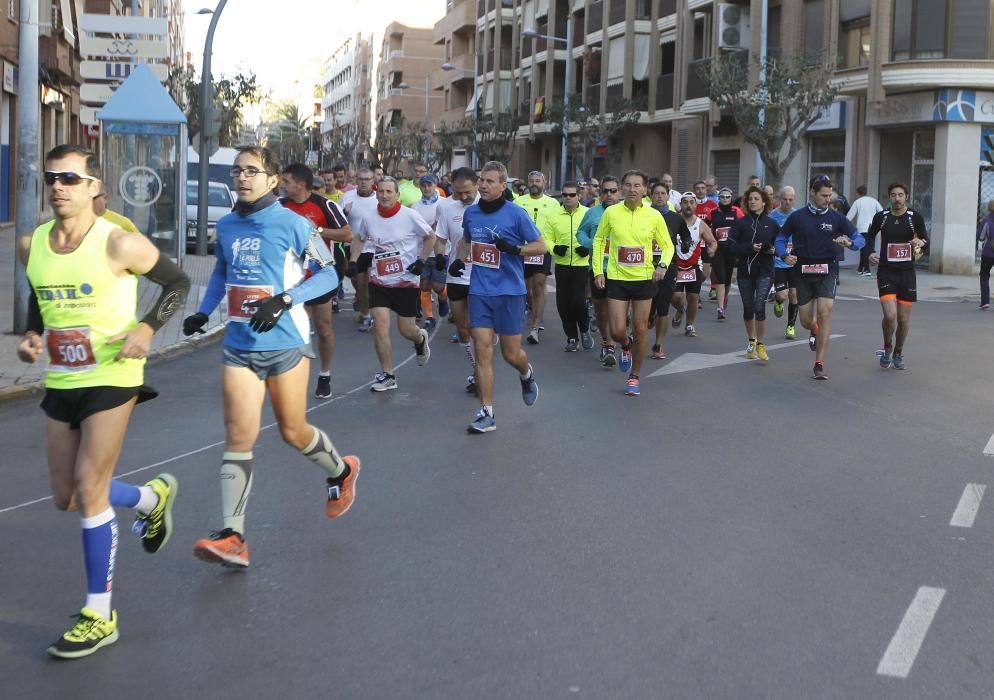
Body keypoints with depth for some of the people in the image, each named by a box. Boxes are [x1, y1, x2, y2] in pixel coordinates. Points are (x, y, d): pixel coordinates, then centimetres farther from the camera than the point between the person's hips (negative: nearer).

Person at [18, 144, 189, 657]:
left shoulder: (118, 244, -14)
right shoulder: (30, 246, 1)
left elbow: (178, 283, -4)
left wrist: (146, 329, -17)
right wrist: (32, 335, 2)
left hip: (111, 379, -6)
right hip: (60, 382, 6)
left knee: (89, 490, -9)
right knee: (66, 497, 12)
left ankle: (100, 616, 5)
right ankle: (152, 497, 43)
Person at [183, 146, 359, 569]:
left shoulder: (291, 224, -8)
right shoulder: (226, 226, 8)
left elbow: (328, 274, -6)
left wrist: (283, 300, -19)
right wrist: (203, 312, 9)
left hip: (284, 343, -4)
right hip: (239, 346, 4)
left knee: (293, 431, 9)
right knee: (238, 437, -6)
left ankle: (341, 471, 41)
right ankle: (232, 538, -8)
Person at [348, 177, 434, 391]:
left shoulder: (410, 216, -12)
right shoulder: (369, 219, -2)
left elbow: (430, 237, 1)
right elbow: (359, 239, 19)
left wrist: (421, 261, -7)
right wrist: (353, 261, 8)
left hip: (407, 281, -2)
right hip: (379, 281, 2)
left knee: (406, 330, 6)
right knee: (380, 326, -9)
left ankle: (420, 339, 45)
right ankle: (387, 375, 3)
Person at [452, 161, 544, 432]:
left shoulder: (516, 214, -8)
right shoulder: (470, 213, 5)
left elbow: (541, 246, -5)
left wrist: (514, 249, -21)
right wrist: (459, 259, 6)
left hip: (509, 291, -3)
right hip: (479, 291, 3)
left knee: (511, 353, 5)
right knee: (483, 351, -4)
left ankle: (526, 374, 42)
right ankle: (486, 414, 0)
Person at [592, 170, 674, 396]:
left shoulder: (654, 216, -4)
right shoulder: (611, 212, -3)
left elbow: (667, 245, 6)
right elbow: (599, 240, 9)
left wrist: (662, 265, -13)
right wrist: (598, 271, 1)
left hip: (644, 279, 0)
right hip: (617, 278, 0)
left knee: (640, 330, 3)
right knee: (617, 331, -4)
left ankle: (634, 377, 20)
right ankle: (626, 346, 35)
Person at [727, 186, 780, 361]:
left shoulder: (771, 224, 3)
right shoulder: (741, 223, 2)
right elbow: (731, 245, -6)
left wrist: (774, 250, -12)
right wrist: (750, 247, -18)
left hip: (765, 271, -2)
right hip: (745, 270, 2)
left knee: (759, 305, -17)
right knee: (748, 308, 12)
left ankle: (760, 344, -7)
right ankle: (751, 342, 32)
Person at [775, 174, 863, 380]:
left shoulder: (836, 218, 0)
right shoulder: (797, 217, 0)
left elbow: (859, 238, 3)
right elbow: (781, 238, 9)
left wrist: (849, 243, -20)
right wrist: (784, 255, -10)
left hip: (827, 272, -1)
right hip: (803, 273, 1)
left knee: (824, 314, -17)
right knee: (806, 321, 5)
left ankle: (819, 364, -10)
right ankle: (815, 331, 46)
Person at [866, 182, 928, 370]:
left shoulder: (915, 217, 1)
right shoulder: (881, 217, 3)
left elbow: (926, 240, 4)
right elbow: (869, 237, 16)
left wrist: (920, 243, -19)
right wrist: (870, 254, -2)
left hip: (907, 272, 1)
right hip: (886, 272, -1)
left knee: (904, 319, 6)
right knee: (890, 315, -15)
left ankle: (898, 354, 28)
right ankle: (887, 348, 12)